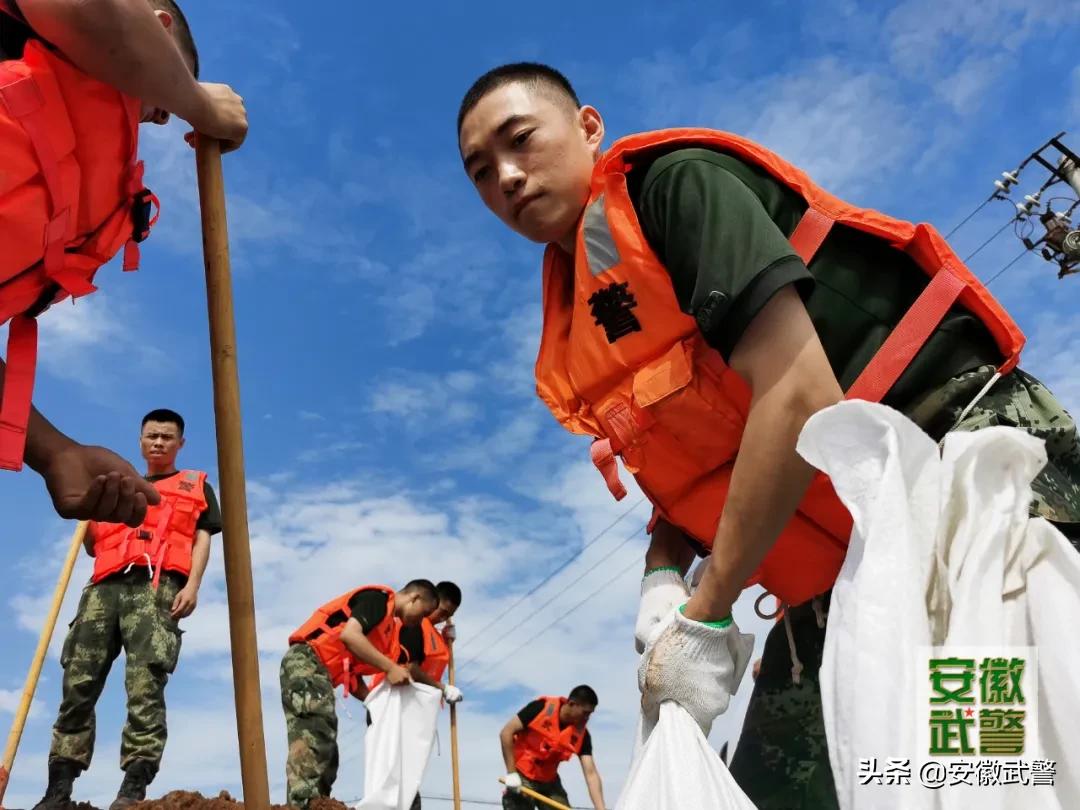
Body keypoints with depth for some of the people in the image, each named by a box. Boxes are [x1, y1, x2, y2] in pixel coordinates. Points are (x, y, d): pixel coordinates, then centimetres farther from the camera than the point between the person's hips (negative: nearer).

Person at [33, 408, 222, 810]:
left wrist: (192, 585, -7)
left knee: (145, 686, -17)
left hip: (156, 585, -4)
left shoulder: (195, 486, 23)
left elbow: (202, 539, 10)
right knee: (78, 685, -6)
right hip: (106, 586, 4)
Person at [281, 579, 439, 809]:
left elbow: (353, 676, 22)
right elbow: (349, 635, -23)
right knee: (313, 742, -21)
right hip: (308, 662, -10)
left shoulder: (386, 621, 23)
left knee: (324, 754, 6)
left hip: (314, 671, 10)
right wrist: (390, 668, -20)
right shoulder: (379, 597, -4)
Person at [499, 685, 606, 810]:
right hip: (522, 778, -4)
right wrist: (511, 773, -19)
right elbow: (506, 733, -18)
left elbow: (591, 773, -13)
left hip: (549, 782, 5)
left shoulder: (581, 734, -10)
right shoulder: (541, 708, -21)